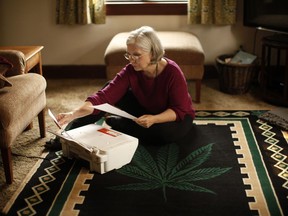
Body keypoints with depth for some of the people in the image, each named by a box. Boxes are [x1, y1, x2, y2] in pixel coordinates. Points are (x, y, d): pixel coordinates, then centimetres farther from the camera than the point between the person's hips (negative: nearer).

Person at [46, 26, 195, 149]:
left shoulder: (172, 72, -30)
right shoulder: (131, 70, -19)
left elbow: (179, 110, -26)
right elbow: (105, 96, -29)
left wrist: (154, 119, -45)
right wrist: (74, 114, -42)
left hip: (176, 118, -3)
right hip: (146, 112, 4)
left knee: (164, 132, -38)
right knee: (111, 90, -13)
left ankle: (112, 124, -14)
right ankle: (69, 134, -11)